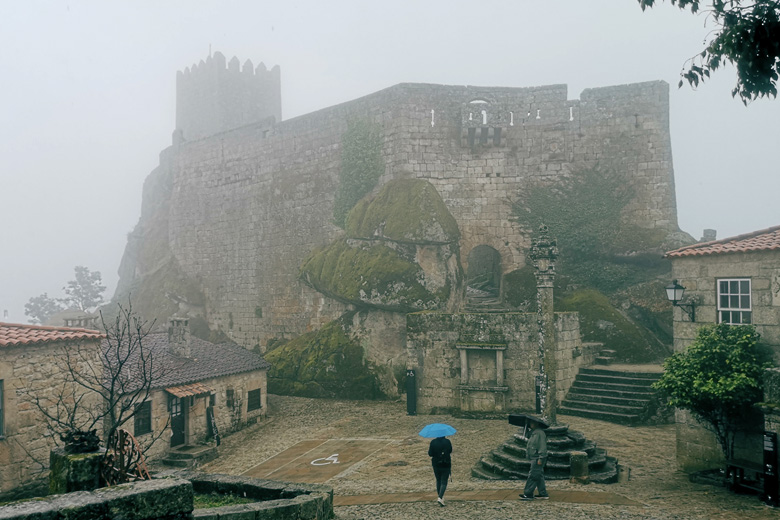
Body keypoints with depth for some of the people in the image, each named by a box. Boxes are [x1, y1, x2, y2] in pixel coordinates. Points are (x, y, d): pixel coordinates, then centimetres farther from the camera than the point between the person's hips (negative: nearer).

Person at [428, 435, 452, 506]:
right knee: (444, 482, 3)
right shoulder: (447, 441, -9)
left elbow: (430, 454, -9)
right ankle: (440, 498, -15)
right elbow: (450, 451, 6)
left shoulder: (433, 442, -11)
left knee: (438, 481, 19)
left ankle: (440, 497, 25)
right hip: (446, 465, -1)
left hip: (436, 465, 1)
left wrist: (429, 449, 11)